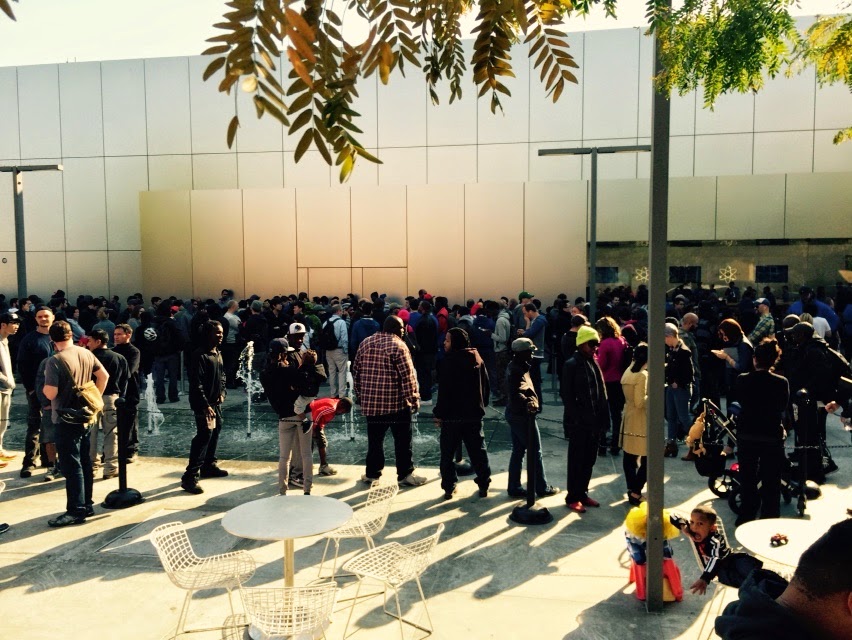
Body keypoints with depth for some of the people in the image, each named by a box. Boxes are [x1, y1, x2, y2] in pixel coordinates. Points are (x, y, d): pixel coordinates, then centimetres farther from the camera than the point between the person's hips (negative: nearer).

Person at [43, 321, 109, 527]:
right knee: (84, 462, 15)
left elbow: (50, 393, -22)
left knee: (71, 466, -2)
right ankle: (87, 504, 23)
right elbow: (104, 375, 10)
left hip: (66, 419, -7)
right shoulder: (86, 354, 2)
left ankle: (76, 511, 3)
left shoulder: (55, 361, -18)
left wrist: (45, 386, 0)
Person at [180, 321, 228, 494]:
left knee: (216, 430, 18)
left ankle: (209, 465, 35)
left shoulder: (218, 354, 11)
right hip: (204, 404, -9)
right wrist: (205, 405, -23)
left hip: (216, 402, 10)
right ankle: (190, 476, -11)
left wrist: (222, 393, 6)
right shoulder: (199, 355, -17)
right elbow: (196, 384, -21)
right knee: (205, 435, -13)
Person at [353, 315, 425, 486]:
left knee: (375, 439, 14)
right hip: (396, 401, -5)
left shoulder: (365, 343, 8)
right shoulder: (398, 345, -12)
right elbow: (407, 375, -15)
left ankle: (372, 473, 20)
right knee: (402, 439, 6)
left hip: (371, 401, 6)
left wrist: (360, 394, 21)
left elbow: (356, 371, 13)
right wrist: (414, 398, -8)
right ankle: (405, 474, 12)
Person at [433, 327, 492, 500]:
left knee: (447, 452, 6)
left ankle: (449, 487, 8)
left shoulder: (447, 361, -17)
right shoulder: (477, 359, 5)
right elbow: (486, 387, 12)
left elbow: (444, 392, -18)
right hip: (474, 414, 6)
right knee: (477, 450, 14)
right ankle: (483, 485, 19)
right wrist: (481, 405, 21)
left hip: (452, 415, -6)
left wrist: (439, 414, -9)